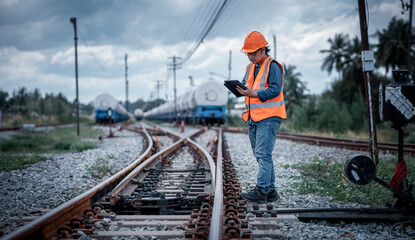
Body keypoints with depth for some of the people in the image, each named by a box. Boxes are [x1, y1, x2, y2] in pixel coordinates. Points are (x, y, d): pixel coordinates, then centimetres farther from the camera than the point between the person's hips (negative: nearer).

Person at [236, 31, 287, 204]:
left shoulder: (273, 66, -8)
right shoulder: (250, 67, 19)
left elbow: (275, 90, -18)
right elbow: (245, 86, 15)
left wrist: (253, 94, -28)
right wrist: (239, 88, -8)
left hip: (268, 118, -9)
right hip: (253, 119, 9)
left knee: (263, 154, -13)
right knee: (261, 155, 10)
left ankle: (261, 191, -13)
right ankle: (270, 191, 17)